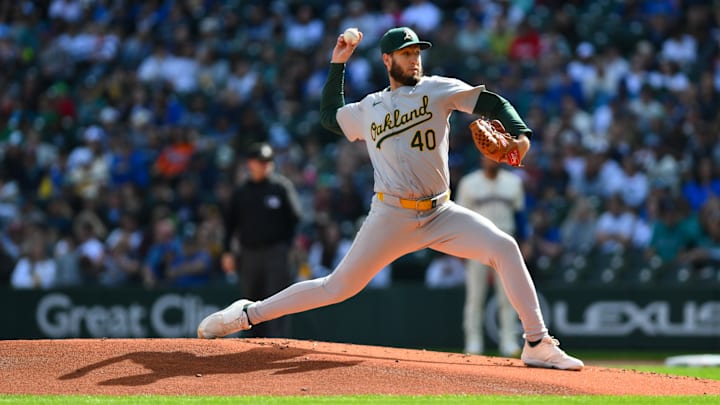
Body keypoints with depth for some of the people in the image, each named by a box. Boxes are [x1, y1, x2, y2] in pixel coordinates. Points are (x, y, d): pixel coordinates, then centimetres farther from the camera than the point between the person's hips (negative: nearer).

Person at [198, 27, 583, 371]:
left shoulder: (437, 89, 6)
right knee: (338, 287, -2)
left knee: (504, 247, -20)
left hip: (440, 214, 0)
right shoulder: (368, 108, 12)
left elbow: (490, 102, -4)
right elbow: (329, 115, 29)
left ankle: (538, 344, -17)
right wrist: (337, 65, 24)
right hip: (391, 218, 0)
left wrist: (520, 134, -22)